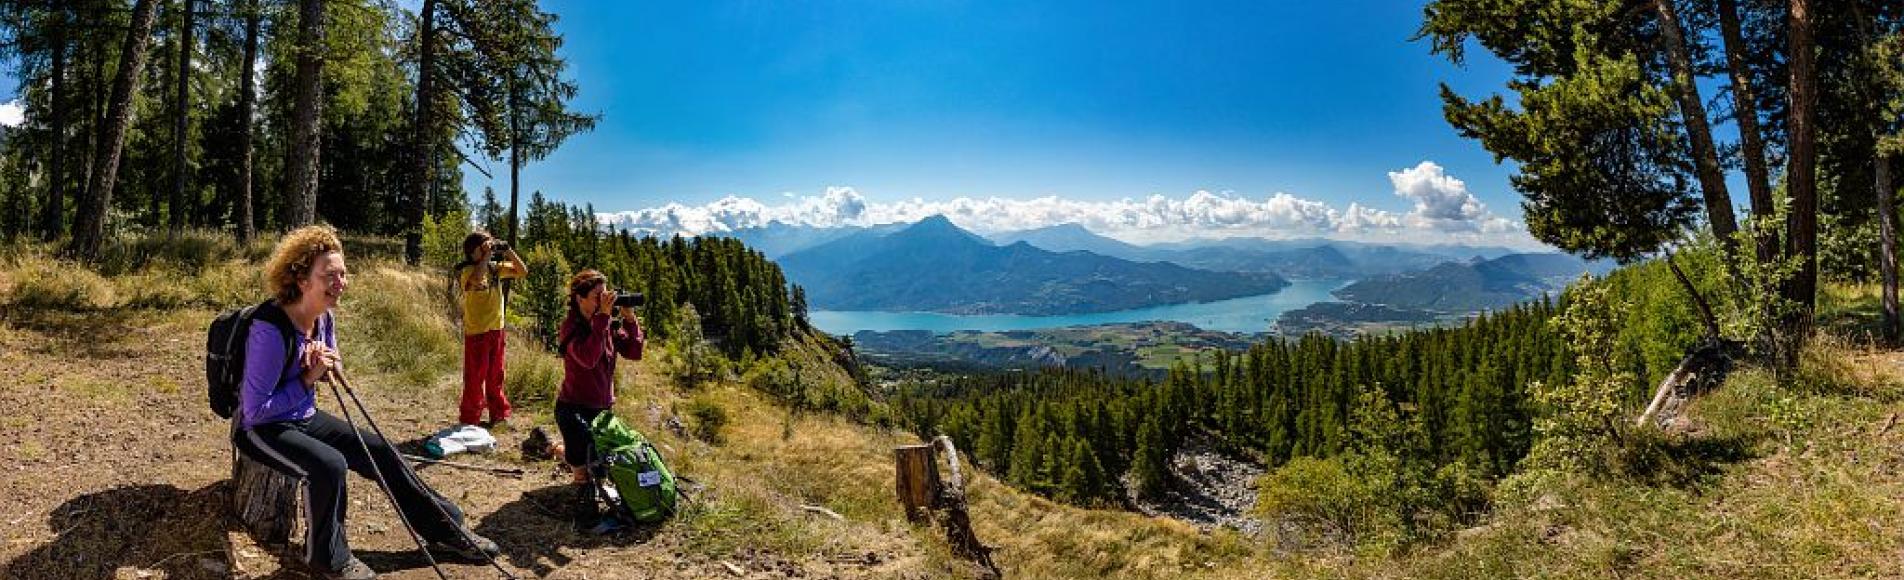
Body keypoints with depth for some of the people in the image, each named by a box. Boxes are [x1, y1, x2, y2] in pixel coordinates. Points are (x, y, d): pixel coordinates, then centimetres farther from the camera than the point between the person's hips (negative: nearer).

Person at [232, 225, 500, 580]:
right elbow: (255, 410, -25)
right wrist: (309, 378, -23)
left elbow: (328, 374, 13)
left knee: (380, 452, -1)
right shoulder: (270, 330, -27)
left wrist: (328, 365, -11)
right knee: (329, 464, -32)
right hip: (261, 428, -8)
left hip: (306, 418, 8)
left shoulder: (325, 318, -3)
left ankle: (447, 529, 9)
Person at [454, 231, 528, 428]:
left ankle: (498, 415, 26)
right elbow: (477, 279, -35)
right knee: (475, 378, 2)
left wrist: (508, 251, -5)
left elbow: (523, 272, 5)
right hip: (476, 332, -6)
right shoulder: (467, 271, -12)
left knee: (495, 376, 16)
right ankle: (469, 420, 12)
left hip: (497, 330, 6)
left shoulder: (496, 268, 5)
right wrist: (486, 256, -26)